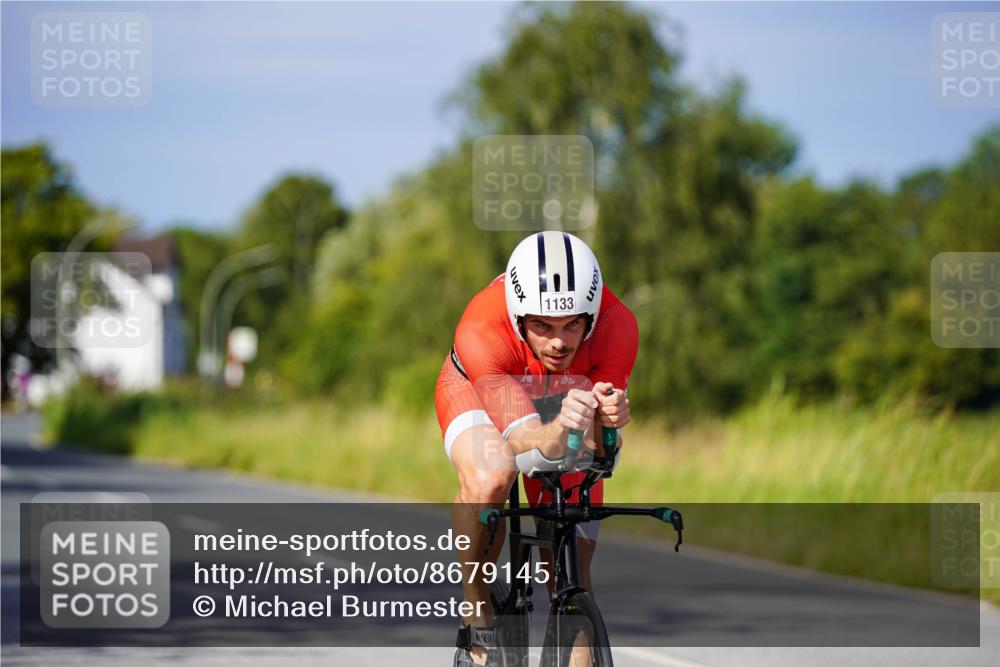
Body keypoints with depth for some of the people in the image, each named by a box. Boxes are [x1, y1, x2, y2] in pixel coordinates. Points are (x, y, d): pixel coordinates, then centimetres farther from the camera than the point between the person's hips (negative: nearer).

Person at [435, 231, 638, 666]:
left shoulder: (616, 326, -35)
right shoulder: (480, 332, -41)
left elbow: (601, 450, -30)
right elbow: (525, 442, -42)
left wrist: (607, 422, -54)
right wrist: (560, 429, -65)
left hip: (566, 404, 3)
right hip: (478, 392, -3)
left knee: (571, 573, -6)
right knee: (490, 478, -36)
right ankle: (477, 622, -17)